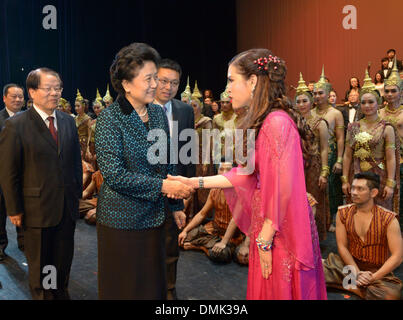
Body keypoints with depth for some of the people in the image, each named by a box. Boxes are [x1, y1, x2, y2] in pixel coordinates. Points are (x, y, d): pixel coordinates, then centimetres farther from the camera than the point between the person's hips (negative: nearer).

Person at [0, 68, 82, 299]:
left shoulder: (68, 121, 5)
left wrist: (77, 193, 6)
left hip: (67, 208, 4)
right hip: (37, 209, -4)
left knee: (64, 260, 18)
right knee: (39, 265, 14)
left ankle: (61, 293, 37)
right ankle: (42, 295, 35)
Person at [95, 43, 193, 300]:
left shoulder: (158, 113, 5)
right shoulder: (110, 120, -14)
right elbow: (114, 174, -20)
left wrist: (176, 205, 11)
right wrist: (162, 186, -22)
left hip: (154, 216, 6)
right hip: (122, 218, -5)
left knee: (155, 284, 17)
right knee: (125, 288, 10)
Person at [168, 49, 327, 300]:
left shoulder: (276, 122, -21)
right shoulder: (261, 122, 9)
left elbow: (282, 188, -22)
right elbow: (246, 173, 8)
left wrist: (265, 239, -16)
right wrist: (195, 182, 7)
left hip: (281, 231, -8)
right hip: (267, 228, 9)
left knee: (278, 290, 9)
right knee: (264, 289, 20)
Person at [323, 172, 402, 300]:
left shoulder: (388, 219, -10)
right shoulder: (343, 213, -1)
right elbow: (342, 246, -3)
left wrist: (373, 277, -21)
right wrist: (357, 272, -16)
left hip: (378, 271, -1)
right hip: (350, 265, 2)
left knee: (391, 295, -34)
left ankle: (350, 285, -12)